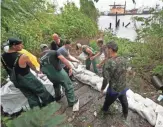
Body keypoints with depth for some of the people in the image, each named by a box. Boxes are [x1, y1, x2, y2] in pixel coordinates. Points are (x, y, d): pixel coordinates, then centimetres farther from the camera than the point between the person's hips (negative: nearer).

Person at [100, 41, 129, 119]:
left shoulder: (108, 63, -30)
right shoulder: (124, 60, -11)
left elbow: (106, 79, -25)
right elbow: (126, 72, 3)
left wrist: (102, 88, -7)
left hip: (113, 89, -5)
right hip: (123, 87, 5)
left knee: (107, 102, 25)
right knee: (124, 101, 30)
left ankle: (104, 110, 53)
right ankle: (125, 115, 55)